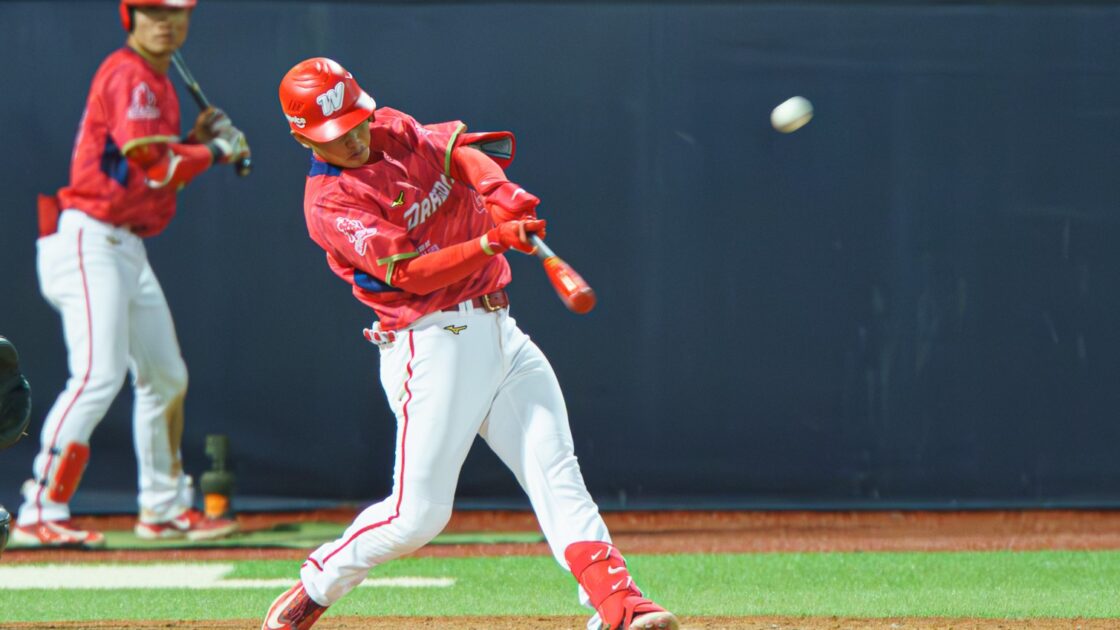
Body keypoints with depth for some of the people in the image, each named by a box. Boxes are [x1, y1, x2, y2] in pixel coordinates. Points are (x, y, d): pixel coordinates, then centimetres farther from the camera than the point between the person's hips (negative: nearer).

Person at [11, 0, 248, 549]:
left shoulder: (156, 83, 18)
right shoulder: (129, 77, -13)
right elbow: (153, 169, -23)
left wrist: (195, 140, 7)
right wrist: (216, 151, -9)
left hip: (126, 249, 11)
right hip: (88, 241, -11)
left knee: (166, 376, 17)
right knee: (99, 374, -20)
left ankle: (164, 509, 29)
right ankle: (40, 514, -23)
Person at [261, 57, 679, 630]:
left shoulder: (395, 130, 11)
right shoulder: (329, 202, -11)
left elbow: (458, 148, -4)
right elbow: (410, 273, -20)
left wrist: (494, 186, -26)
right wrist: (491, 243, -31)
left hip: (498, 331, 7)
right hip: (432, 342, -6)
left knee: (557, 473, -5)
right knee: (418, 513, -7)